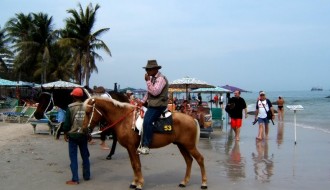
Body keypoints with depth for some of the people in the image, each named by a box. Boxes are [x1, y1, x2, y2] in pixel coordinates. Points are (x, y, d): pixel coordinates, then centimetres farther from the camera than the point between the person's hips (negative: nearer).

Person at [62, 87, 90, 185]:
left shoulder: (70, 107, -11)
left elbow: (67, 122, -9)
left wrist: (65, 133, 3)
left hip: (73, 135, -3)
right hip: (84, 135, 3)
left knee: (73, 157, 2)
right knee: (85, 156, 16)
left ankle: (75, 179, 3)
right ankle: (87, 176, 24)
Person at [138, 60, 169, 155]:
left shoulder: (161, 79, -13)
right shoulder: (152, 78, 15)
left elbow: (155, 92, -25)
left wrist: (148, 81, -21)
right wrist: (142, 101, 14)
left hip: (158, 106, -10)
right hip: (152, 104, 10)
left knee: (147, 121, -25)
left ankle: (145, 146, -26)